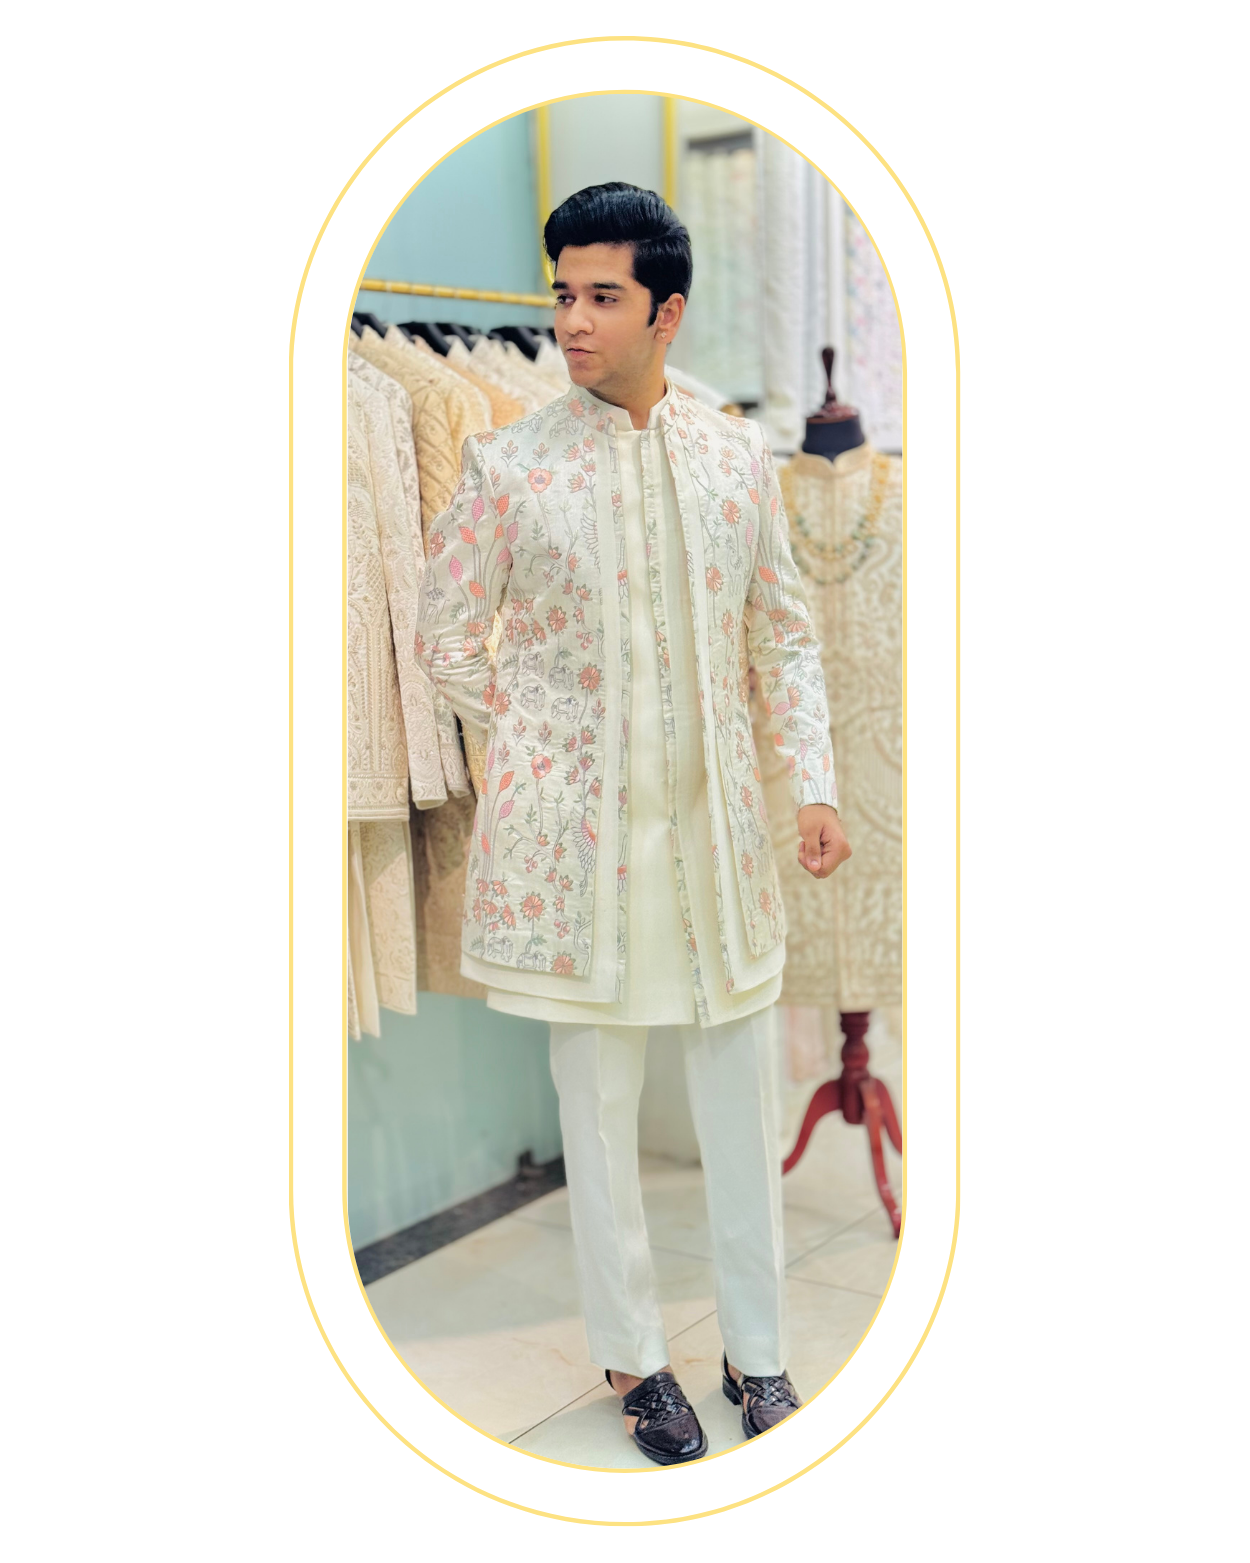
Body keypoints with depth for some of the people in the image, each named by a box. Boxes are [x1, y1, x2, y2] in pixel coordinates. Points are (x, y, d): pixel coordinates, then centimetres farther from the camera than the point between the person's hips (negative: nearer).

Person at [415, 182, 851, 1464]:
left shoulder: (737, 456, 4)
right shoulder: (507, 466, -4)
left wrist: (815, 784, 2)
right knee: (599, 1101, 8)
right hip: (575, 830, -2)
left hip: (715, 823, 3)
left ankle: (756, 1349, 29)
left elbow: (783, 636, 9)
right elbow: (449, 638, 3)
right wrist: (543, 753, 2)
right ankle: (632, 1357, 27)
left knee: (744, 1092, 10)